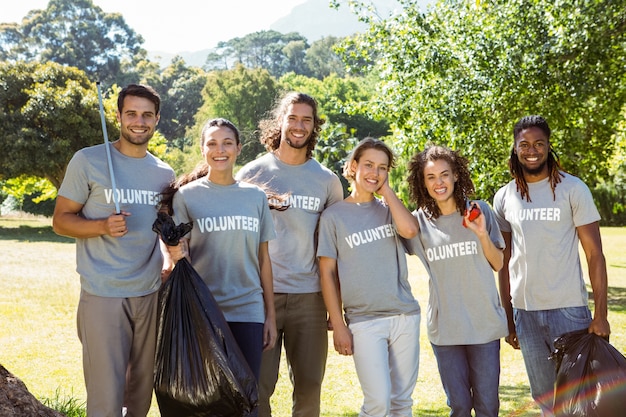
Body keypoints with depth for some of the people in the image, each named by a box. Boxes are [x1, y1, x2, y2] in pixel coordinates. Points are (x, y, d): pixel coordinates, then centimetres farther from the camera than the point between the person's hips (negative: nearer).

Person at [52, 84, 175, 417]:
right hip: (103, 295, -4)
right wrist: (104, 226, -19)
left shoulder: (164, 174, 11)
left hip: (151, 294, 4)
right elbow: (61, 220, -1)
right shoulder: (88, 161, -2)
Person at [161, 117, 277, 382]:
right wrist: (177, 255, -24)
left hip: (248, 312, 2)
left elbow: (263, 258, 10)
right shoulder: (187, 195, 1)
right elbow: (181, 256, 0)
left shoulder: (255, 197, 8)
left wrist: (270, 314, 8)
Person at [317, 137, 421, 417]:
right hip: (364, 320, -3)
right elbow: (327, 273, 0)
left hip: (405, 316, 3)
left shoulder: (388, 209, 9)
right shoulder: (334, 215, 1)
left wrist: (385, 189, -4)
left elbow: (410, 229, -14)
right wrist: (338, 326, -5)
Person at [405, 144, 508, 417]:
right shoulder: (420, 221, 1)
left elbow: (498, 265, 5)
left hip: (485, 324, 0)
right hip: (445, 328, 0)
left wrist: (483, 235, -13)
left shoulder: (479, 211, 0)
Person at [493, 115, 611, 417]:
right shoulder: (504, 198, 6)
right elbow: (505, 262, 11)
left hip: (568, 309, -3)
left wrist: (600, 314, -11)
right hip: (524, 311, 3)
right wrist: (508, 318, 10)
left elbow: (594, 254, -5)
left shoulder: (572, 189, -3)